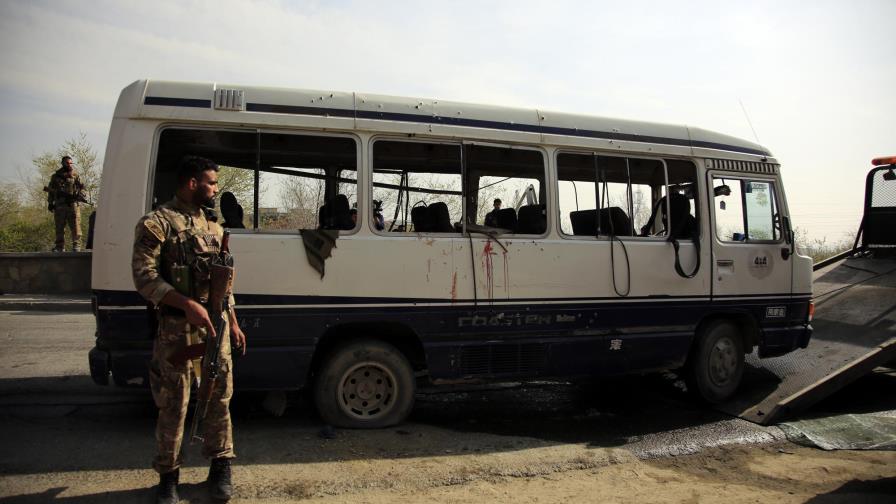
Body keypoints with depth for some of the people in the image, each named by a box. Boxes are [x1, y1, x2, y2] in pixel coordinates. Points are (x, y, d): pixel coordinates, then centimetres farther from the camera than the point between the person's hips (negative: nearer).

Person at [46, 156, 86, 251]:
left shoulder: (76, 176, 11)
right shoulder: (55, 176, 13)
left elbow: (81, 189, 10)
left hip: (73, 205, -2)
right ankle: (59, 247, 11)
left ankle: (76, 246, -4)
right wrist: (50, 203, 9)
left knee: (75, 227, -7)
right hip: (59, 205, 2)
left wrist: (81, 196, -11)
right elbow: (50, 190, 16)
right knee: (59, 228, 5)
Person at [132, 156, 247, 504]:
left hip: (216, 325, 6)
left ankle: (220, 467, 26)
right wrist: (189, 305, -25)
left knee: (219, 398, 11)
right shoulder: (156, 223, -6)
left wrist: (233, 323, 17)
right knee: (174, 406, 5)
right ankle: (168, 475, 22)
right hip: (177, 328, -6)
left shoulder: (213, 226, 15)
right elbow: (144, 278, -15)